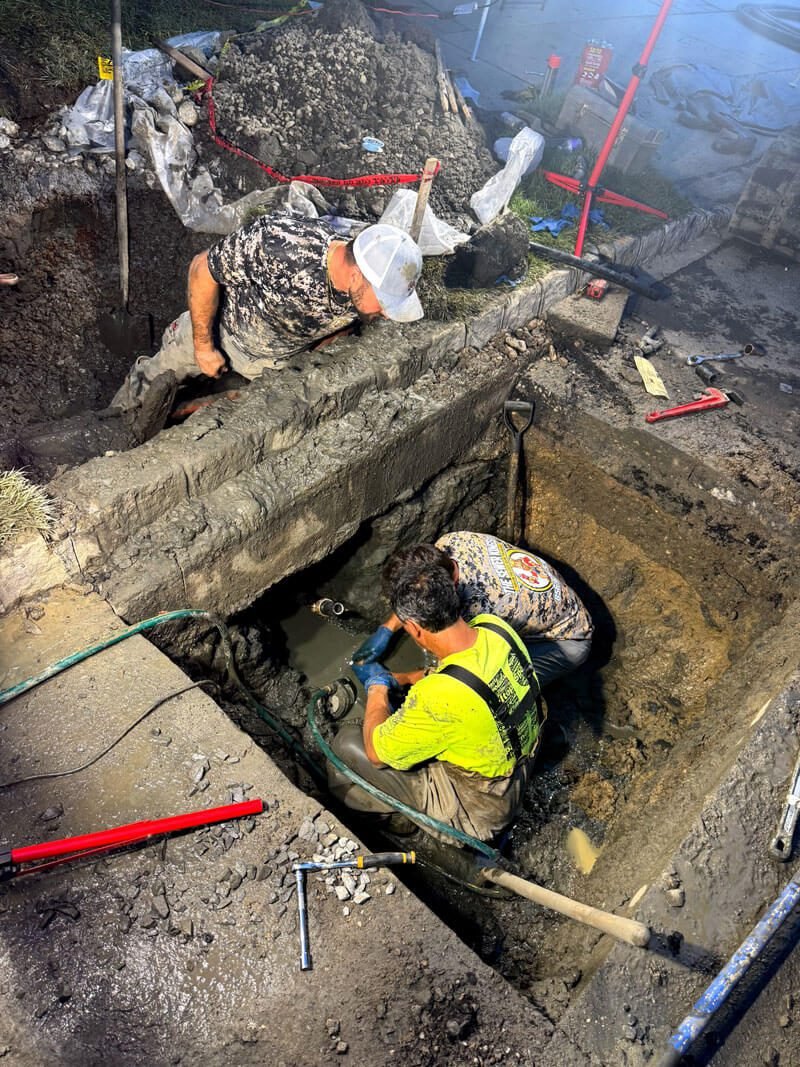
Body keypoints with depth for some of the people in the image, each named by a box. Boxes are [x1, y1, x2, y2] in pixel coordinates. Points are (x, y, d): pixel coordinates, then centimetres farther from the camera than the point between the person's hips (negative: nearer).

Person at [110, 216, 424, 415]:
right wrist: (203, 346, -19)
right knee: (153, 380, 19)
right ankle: (114, 421, 52)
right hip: (218, 326, -2)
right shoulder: (277, 242, -43)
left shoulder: (363, 291, -27)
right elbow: (202, 270, -27)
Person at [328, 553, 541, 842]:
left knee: (347, 742, -5)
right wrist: (397, 679, 9)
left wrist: (377, 687, -5)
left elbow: (376, 751, -20)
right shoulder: (495, 626, -18)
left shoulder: (440, 696, -39)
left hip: (479, 810, -7)